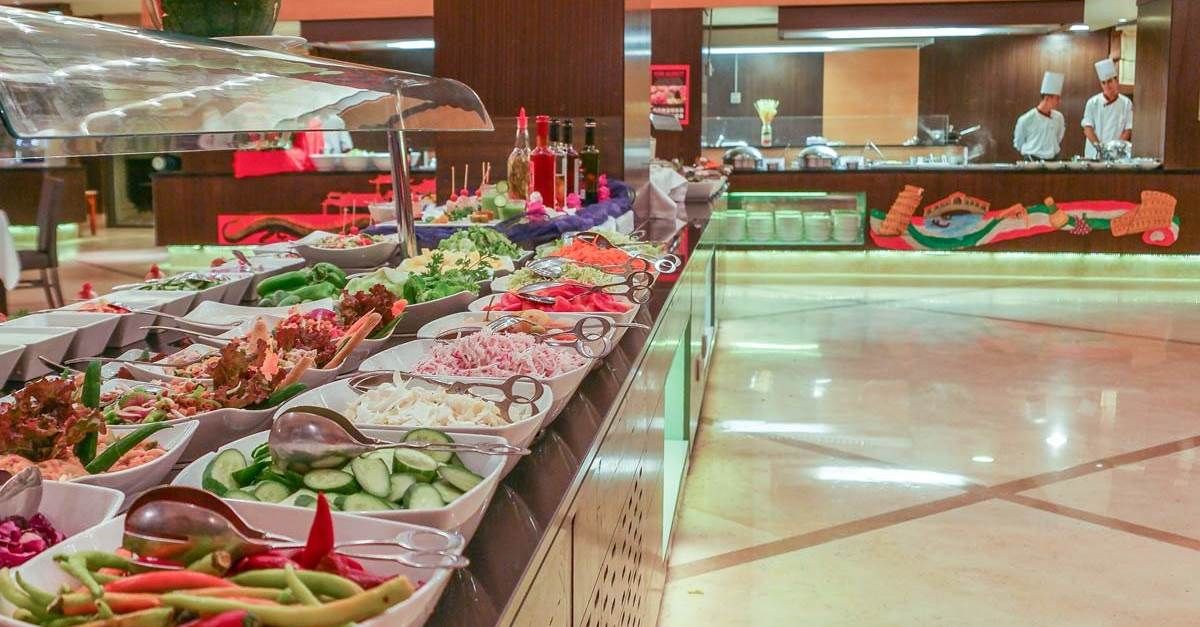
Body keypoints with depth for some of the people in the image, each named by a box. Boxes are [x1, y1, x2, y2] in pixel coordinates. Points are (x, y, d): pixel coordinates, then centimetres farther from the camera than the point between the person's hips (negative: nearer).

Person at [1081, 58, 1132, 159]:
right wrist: (1098, 146, -16)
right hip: (1094, 154, -1)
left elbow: (1128, 130, 3)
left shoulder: (1126, 103, 6)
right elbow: (1087, 129, -2)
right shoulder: (1093, 102, 4)